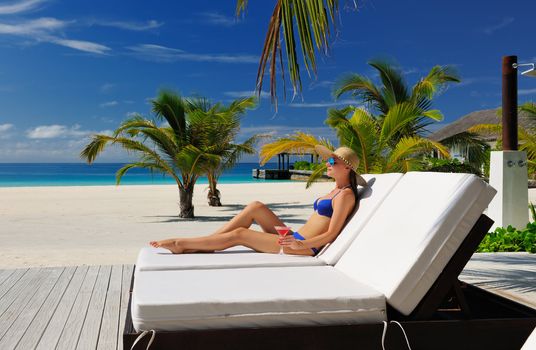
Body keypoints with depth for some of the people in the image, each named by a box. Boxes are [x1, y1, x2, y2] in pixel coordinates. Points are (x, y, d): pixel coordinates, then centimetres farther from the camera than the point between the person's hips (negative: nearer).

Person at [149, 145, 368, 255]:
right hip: (296, 238, 9)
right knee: (255, 207, -1)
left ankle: (180, 244, 0)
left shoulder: (346, 194, -11)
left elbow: (331, 234, -18)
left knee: (239, 234, -10)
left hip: (305, 247, -9)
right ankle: (204, 246, -1)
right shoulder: (336, 190, 18)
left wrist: (302, 245, -29)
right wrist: (296, 239, 16)